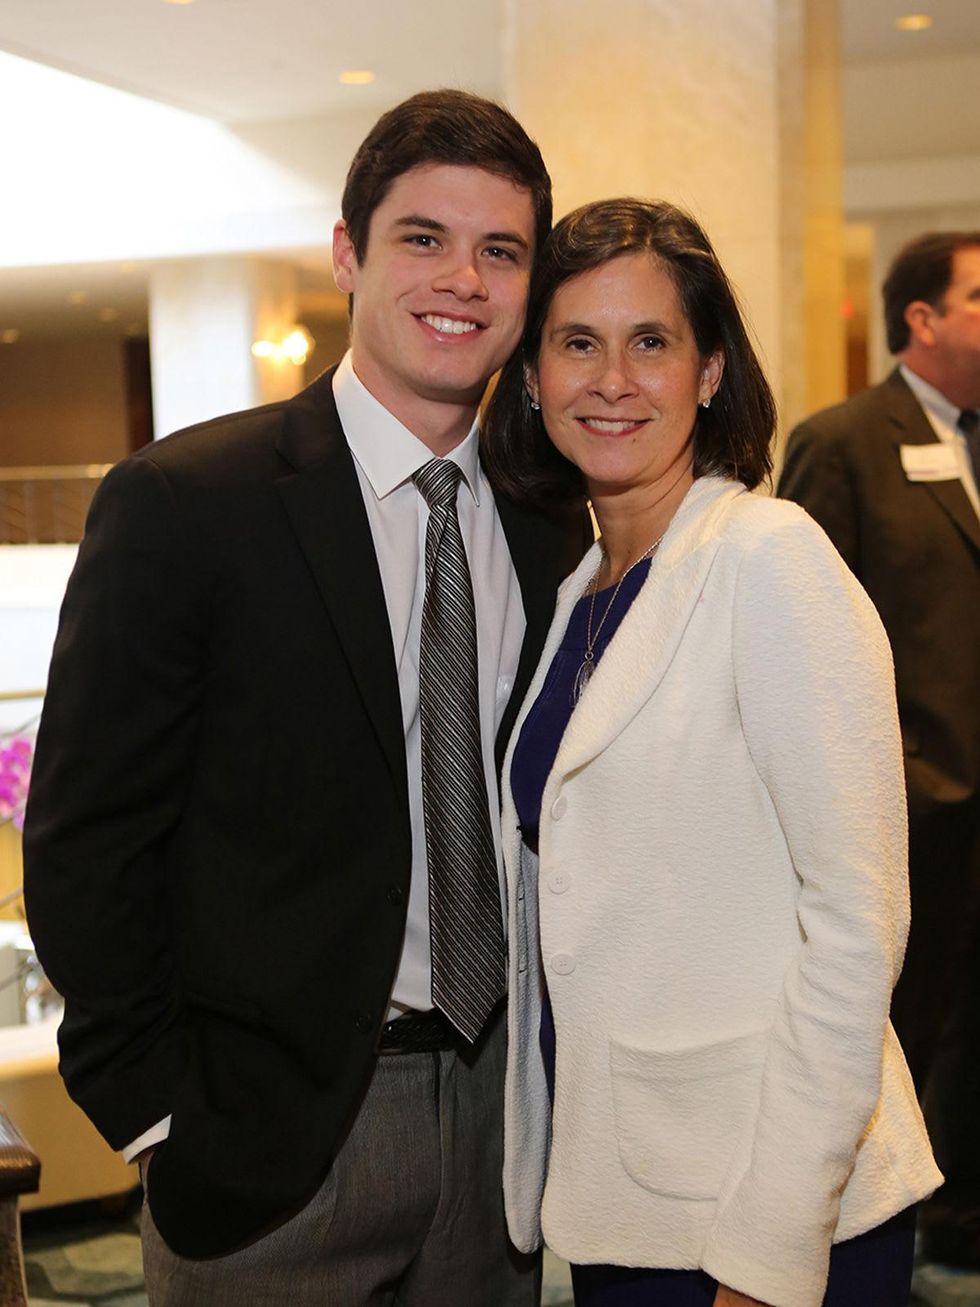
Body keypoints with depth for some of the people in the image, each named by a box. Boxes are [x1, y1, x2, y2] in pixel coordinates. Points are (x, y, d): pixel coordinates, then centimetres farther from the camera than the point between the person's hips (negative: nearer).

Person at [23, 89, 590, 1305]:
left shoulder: (553, 520, 3)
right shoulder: (180, 501, -12)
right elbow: (85, 840, -10)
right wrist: (156, 1107, -10)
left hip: (503, 1099, 5)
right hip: (271, 1123, -4)